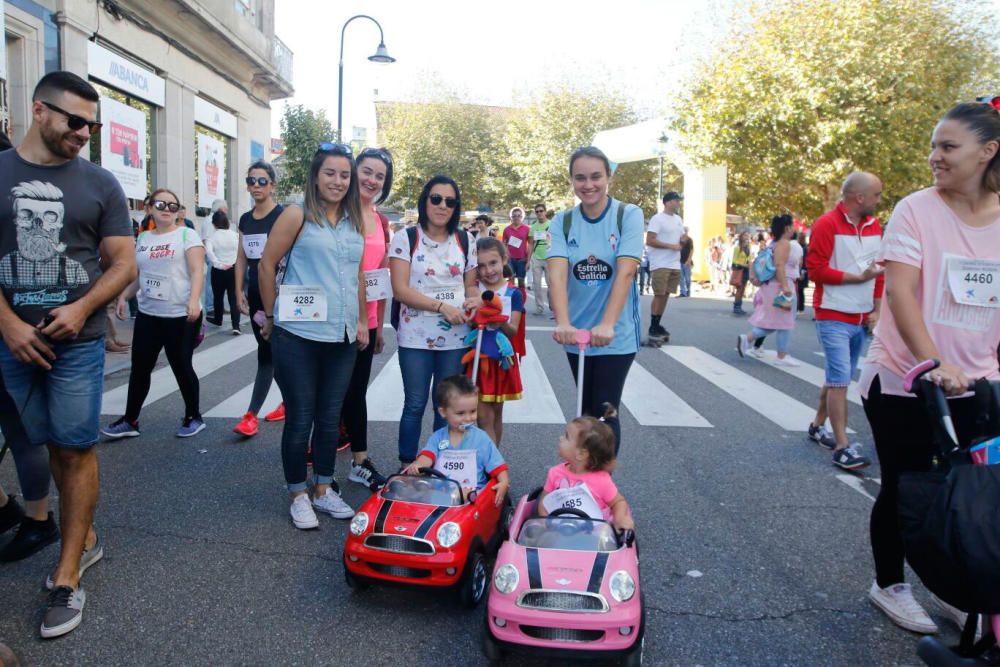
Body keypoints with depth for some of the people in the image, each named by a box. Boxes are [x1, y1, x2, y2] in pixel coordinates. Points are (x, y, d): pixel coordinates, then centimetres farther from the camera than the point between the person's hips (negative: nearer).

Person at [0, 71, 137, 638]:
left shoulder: (100, 183, 4)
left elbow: (123, 263, 2)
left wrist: (80, 309, -13)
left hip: (78, 341, -1)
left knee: (76, 449, -1)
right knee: (50, 448, 10)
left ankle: (68, 577, 7)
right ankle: (84, 536, 27)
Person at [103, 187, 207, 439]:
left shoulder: (187, 234, -4)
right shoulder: (143, 238, 14)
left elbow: (197, 272, -13)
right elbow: (138, 274, 22)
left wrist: (194, 300, -26)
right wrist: (123, 296, 11)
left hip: (181, 316, -5)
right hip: (147, 315, 6)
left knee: (181, 368, 3)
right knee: (139, 368, 10)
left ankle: (194, 417, 20)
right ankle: (130, 420, 22)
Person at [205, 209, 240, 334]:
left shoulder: (213, 237, -6)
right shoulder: (235, 235, 0)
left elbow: (208, 250, -22)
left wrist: (219, 264, -19)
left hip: (218, 271, -1)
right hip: (234, 269, 1)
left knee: (218, 297, 19)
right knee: (234, 298, 0)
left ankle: (218, 320, 37)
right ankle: (236, 326, -10)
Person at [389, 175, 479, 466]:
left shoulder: (464, 240, 9)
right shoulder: (406, 238, -2)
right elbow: (400, 290, -10)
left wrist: (474, 298, -9)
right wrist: (441, 306, -18)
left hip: (455, 337, 3)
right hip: (416, 337, -3)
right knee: (415, 405, 3)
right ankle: (407, 469, 19)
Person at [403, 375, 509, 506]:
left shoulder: (481, 438, 7)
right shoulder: (437, 437, 11)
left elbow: (497, 465, 5)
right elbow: (428, 455, -4)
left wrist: (504, 483, -13)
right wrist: (417, 465, -27)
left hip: (472, 492, -2)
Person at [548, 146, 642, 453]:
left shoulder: (629, 215, -9)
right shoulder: (564, 222, -1)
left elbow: (625, 273, -20)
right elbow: (557, 273, -16)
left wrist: (607, 325, -32)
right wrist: (563, 323, -32)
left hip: (616, 335, -3)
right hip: (577, 333, 4)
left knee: (604, 412, -4)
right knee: (586, 410, 16)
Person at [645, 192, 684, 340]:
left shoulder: (678, 219, 16)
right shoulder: (657, 219, -8)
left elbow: (682, 239, 26)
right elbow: (649, 241, -15)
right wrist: (671, 246, -16)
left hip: (675, 265, 8)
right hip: (661, 264, -7)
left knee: (666, 294, 9)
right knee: (659, 295, -6)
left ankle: (657, 325, 16)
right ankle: (653, 328, 2)